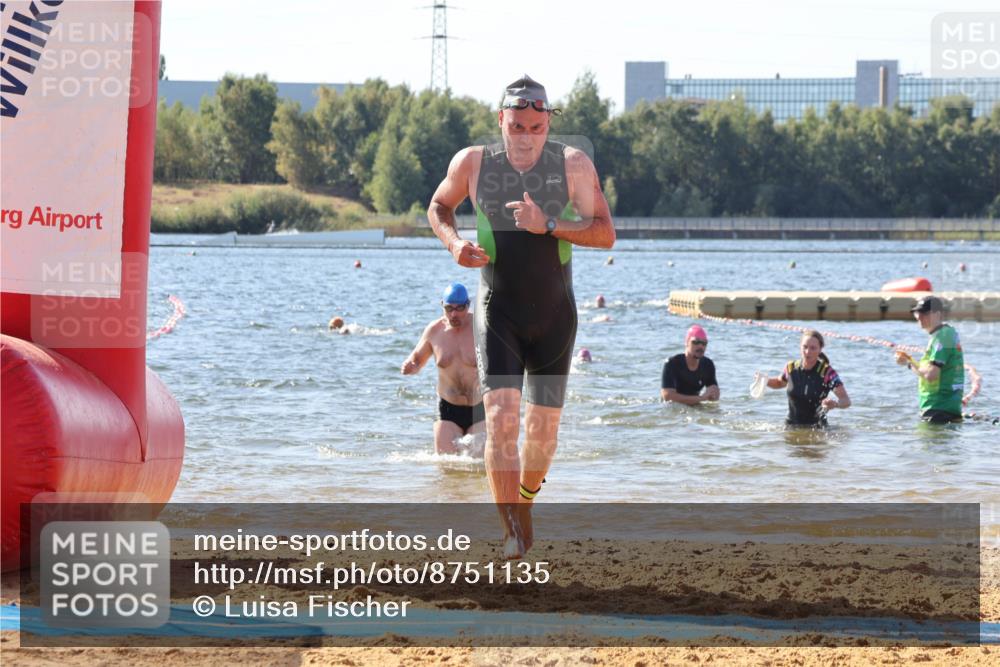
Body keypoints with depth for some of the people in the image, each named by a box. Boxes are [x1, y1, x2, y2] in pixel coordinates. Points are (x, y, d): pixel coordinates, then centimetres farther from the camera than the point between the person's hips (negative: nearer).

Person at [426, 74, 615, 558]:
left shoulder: (573, 165, -7)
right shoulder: (473, 163, -5)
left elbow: (605, 233, -11)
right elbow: (438, 206, 13)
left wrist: (548, 225, -25)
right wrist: (453, 243, -8)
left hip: (554, 315, 1)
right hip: (498, 312, -1)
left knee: (543, 427, 9)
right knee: (501, 417, -19)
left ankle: (524, 507, 37)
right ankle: (513, 535, -23)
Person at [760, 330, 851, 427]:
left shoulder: (827, 372, -13)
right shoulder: (791, 368, -2)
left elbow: (846, 401, -17)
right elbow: (780, 383, 22)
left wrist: (835, 403, -40)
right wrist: (766, 381, 1)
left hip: (815, 428, -3)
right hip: (791, 426, 3)